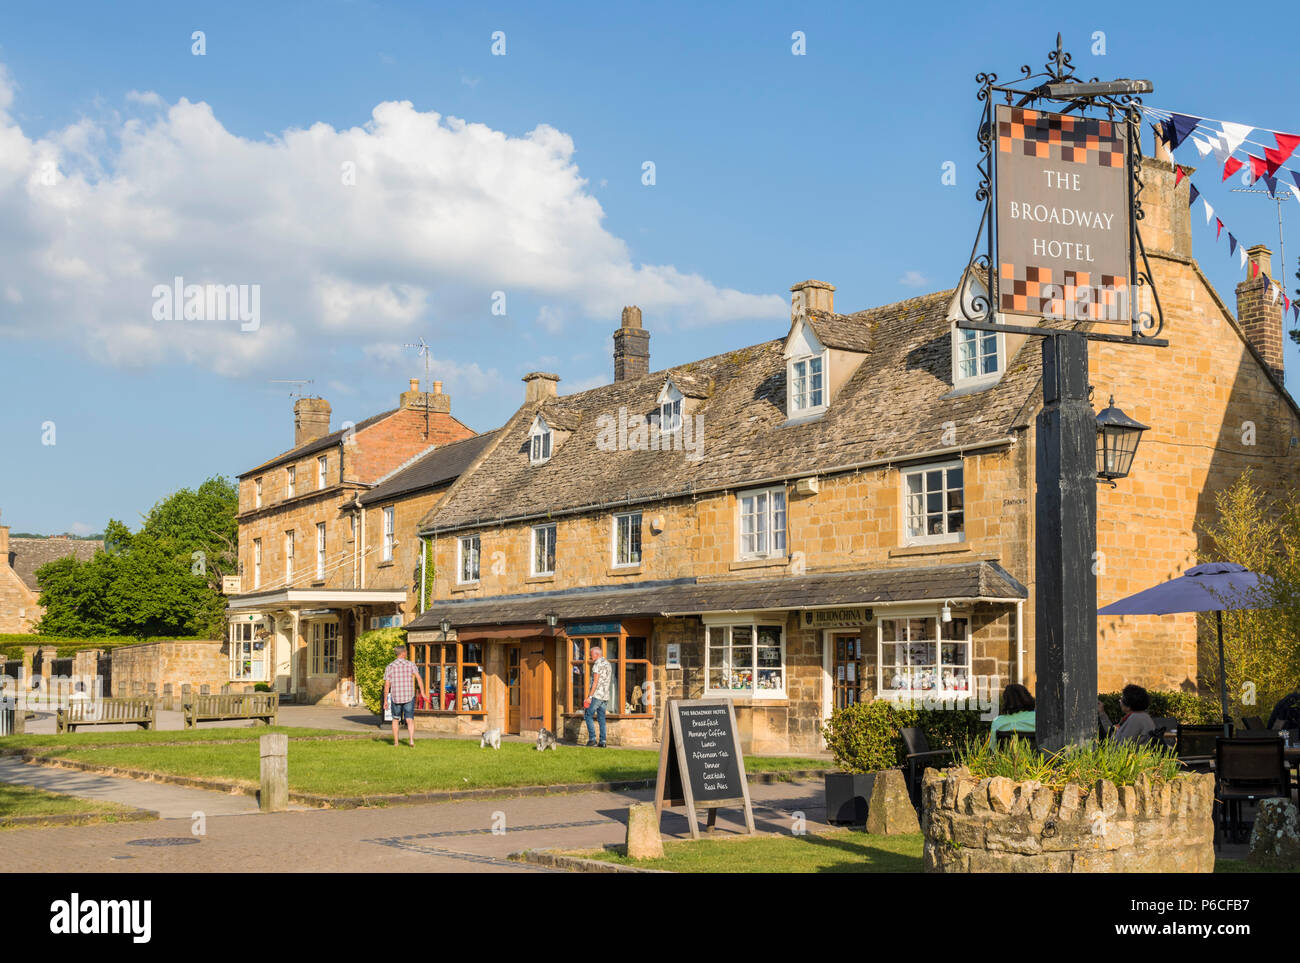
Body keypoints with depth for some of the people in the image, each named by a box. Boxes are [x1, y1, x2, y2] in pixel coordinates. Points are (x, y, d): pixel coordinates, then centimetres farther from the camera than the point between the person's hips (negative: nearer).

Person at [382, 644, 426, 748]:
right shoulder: (411, 664, -1)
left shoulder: (390, 667, 1)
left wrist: (385, 700, 4)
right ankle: (412, 740, -17)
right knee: (410, 720, 2)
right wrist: (422, 692, -12)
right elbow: (419, 678, -13)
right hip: (409, 696, -1)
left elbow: (386, 685, -2)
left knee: (395, 719, 18)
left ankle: (395, 741, 20)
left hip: (395, 697, 1)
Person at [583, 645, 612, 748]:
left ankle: (592, 739, -7)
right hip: (605, 695, 8)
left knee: (588, 716, 0)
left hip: (597, 694, -8)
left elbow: (595, 681, -16)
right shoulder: (608, 664, 18)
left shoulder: (598, 663, -10)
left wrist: (590, 696, -16)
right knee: (601, 718, 8)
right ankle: (602, 741, 4)